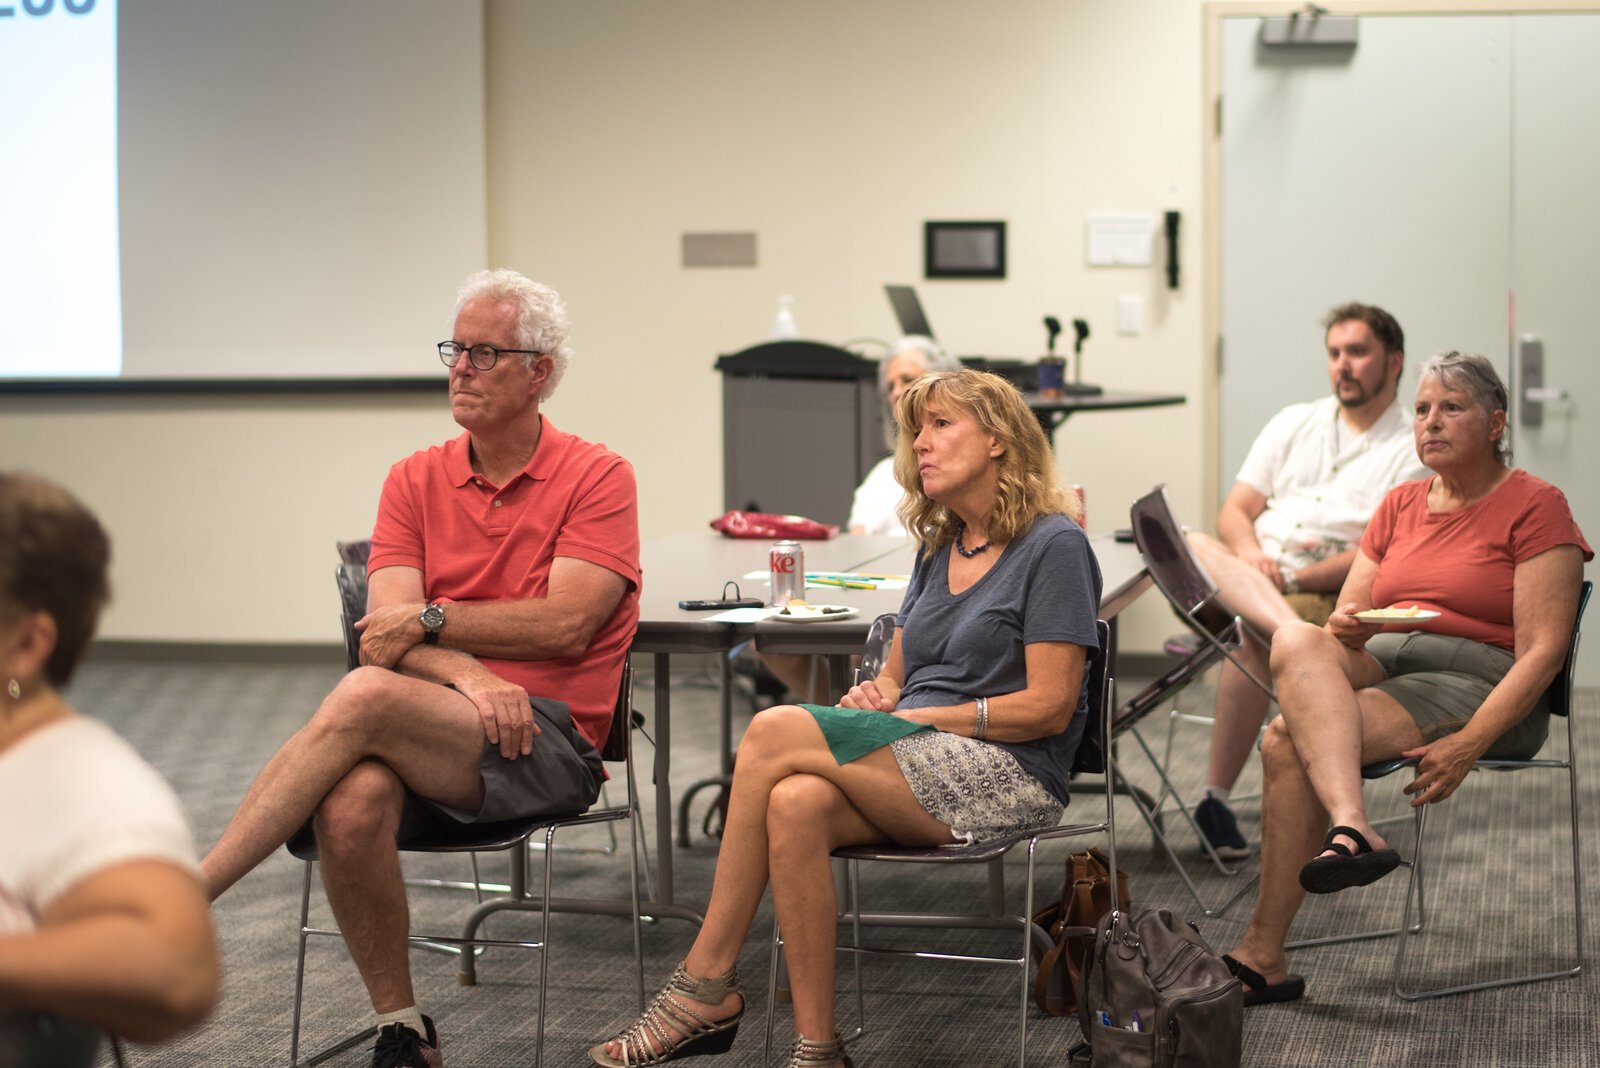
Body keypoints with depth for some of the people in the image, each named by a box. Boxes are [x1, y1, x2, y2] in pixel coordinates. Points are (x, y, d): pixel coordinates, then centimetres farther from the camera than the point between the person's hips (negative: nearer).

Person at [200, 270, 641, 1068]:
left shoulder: (596, 478, 3)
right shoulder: (416, 481, 14)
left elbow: (565, 622, -9)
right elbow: (388, 630, 2)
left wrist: (431, 620, -6)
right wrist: (466, 672, -18)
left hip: (549, 742, -4)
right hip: (427, 732, 4)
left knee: (365, 697, -32)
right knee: (351, 805, -32)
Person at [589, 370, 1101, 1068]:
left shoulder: (1054, 545, -3)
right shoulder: (939, 551, 21)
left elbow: (1049, 706, -10)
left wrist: (919, 717, -11)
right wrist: (875, 697, -2)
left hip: (1008, 776, -6)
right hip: (916, 768, 6)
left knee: (775, 732, -24)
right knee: (796, 804, -30)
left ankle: (707, 985, -19)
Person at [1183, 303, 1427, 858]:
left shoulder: (1411, 451, 6)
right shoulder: (1294, 423, 23)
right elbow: (1235, 510, 14)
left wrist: (1292, 579, -17)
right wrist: (1250, 558, -9)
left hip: (1332, 597, -4)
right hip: (1247, 577, 4)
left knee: (1251, 639, -36)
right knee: (1194, 545, -31)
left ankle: (1215, 799, -32)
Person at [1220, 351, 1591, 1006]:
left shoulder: (1534, 505, 0)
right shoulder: (1401, 505, 21)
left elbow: (1542, 650, -9)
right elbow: (1347, 620, 18)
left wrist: (1468, 743, -23)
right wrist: (1344, 629, -9)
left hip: (1482, 689, -6)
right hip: (1380, 666, 6)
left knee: (1287, 742, -29)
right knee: (1296, 641, -31)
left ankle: (1262, 955, -31)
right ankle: (1353, 830, -46)